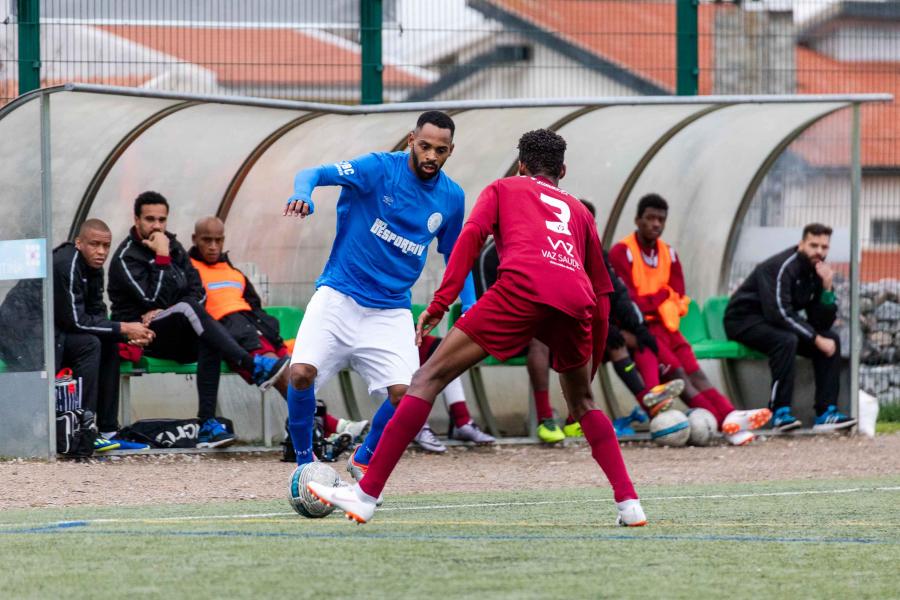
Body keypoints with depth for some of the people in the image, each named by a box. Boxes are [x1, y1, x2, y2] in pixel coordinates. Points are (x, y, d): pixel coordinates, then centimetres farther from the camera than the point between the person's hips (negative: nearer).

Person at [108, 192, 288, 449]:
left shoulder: (173, 246, 15)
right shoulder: (126, 257, -5)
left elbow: (197, 292, 8)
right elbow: (153, 299, -17)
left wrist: (168, 312, -9)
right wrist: (162, 257, -18)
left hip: (177, 336, 5)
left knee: (209, 343, -30)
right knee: (188, 310, -34)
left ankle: (208, 424, -39)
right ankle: (255, 367, -44)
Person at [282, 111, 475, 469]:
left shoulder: (452, 198, 4)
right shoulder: (380, 168, -9)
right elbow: (313, 174, -19)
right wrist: (302, 196, -43)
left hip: (390, 311, 3)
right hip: (338, 296, -3)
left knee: (405, 394, -15)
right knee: (302, 373, -22)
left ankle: (364, 459, 16)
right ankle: (304, 461, 4)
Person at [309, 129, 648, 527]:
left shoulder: (503, 189, 28)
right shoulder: (578, 211, 37)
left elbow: (472, 235, 7)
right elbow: (602, 293, 35)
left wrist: (440, 303, 2)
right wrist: (592, 365, 42)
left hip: (522, 288, -4)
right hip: (576, 301, 4)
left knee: (430, 377, 1)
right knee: (582, 403, 29)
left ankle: (367, 494, -8)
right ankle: (628, 501, 15)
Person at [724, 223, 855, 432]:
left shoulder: (817, 271, 2)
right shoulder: (781, 267, -23)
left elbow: (823, 322, -2)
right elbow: (779, 314, -31)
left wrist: (827, 288, -18)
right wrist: (816, 339, -27)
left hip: (778, 323, 8)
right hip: (745, 319, -8)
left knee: (831, 338, -8)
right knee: (786, 340, -36)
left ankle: (826, 412, -12)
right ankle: (780, 413, -34)